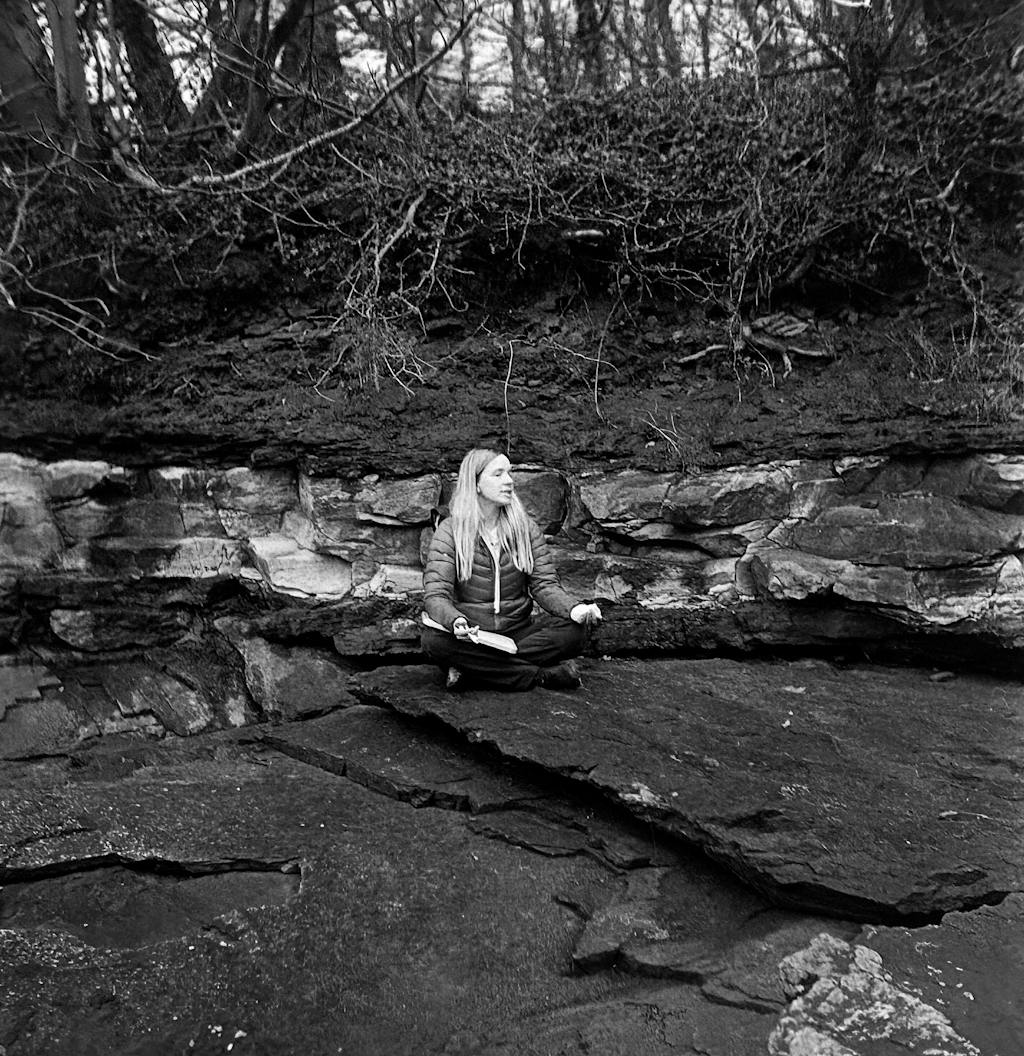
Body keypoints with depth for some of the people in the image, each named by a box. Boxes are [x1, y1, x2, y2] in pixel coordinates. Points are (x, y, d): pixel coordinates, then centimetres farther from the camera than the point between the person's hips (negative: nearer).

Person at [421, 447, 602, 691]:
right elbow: (436, 595, -13)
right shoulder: (450, 531, -5)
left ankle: (474, 668, -21)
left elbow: (544, 584, -1)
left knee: (571, 631, -23)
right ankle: (545, 674, -26)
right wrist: (455, 621, -37)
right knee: (433, 639, -33)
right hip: (471, 635, -2)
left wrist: (574, 608, -23)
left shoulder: (525, 527, 5)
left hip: (519, 632, 2)